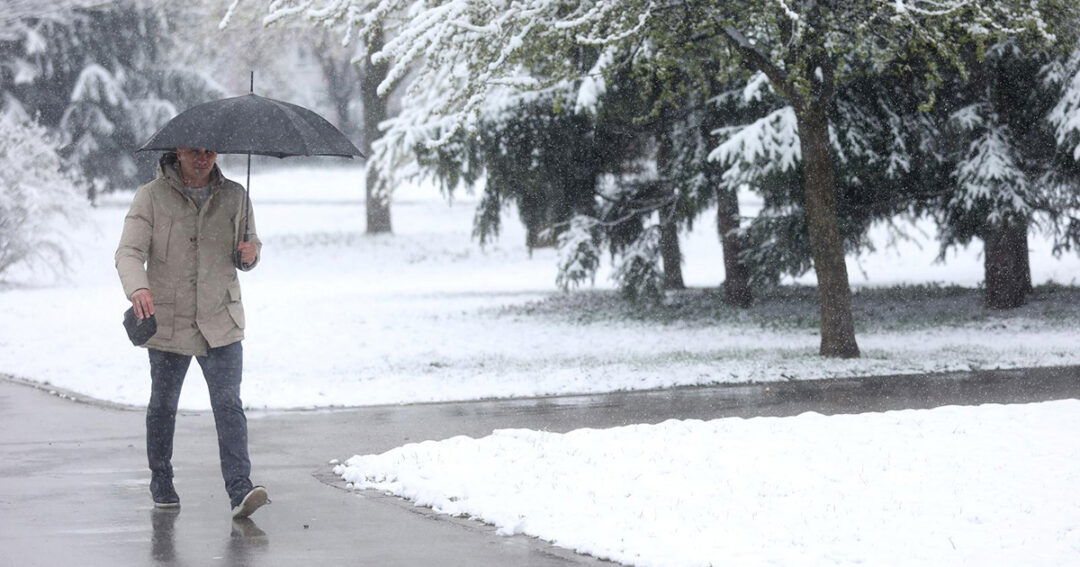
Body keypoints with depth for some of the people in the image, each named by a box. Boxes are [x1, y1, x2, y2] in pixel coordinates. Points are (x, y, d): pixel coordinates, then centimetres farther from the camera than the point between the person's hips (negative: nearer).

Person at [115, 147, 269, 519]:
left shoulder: (234, 196, 7)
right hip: (167, 321, -1)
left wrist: (250, 252, -9)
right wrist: (138, 288, -32)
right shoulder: (151, 197, -3)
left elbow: (247, 258, 16)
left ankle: (240, 489, -18)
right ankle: (161, 481, 30)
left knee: (228, 403, -11)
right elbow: (129, 252, -11)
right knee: (163, 404, 11)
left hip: (221, 323, 1)